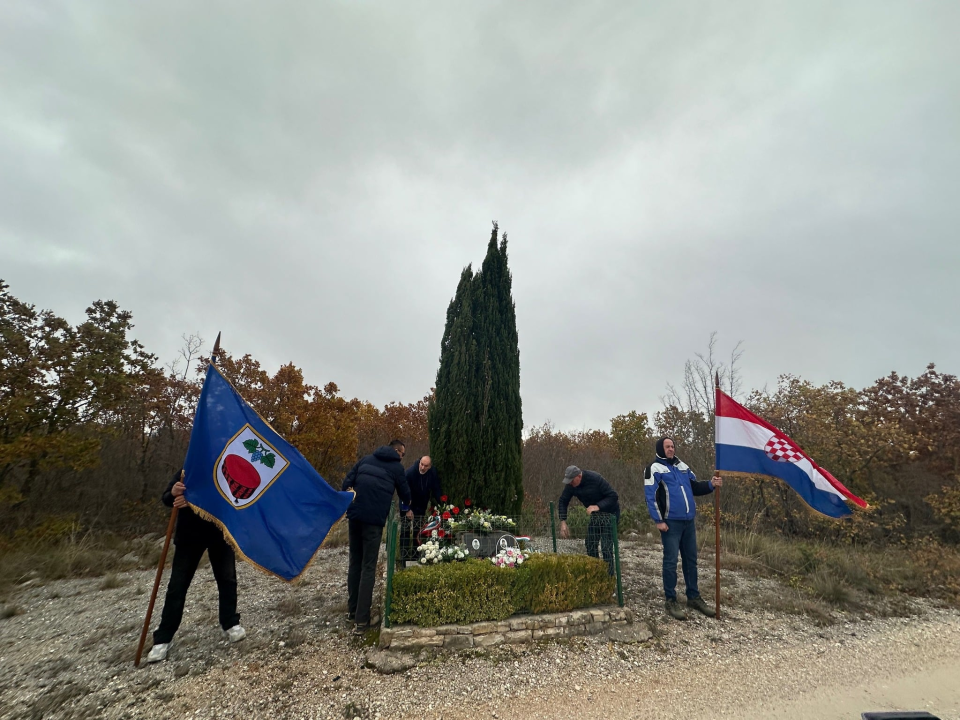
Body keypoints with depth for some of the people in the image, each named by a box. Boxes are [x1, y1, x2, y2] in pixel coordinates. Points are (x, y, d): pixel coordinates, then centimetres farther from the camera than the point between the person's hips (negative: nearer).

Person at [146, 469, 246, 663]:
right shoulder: (186, 471, -4)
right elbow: (165, 500, -7)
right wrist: (173, 493, -31)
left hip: (219, 533, -2)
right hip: (189, 534, 2)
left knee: (227, 579, 4)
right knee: (177, 585, 4)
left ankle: (230, 624, 20)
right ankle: (162, 639, 17)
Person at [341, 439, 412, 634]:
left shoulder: (366, 459, 17)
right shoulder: (396, 467, 7)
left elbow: (347, 482, 9)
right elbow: (405, 494, 17)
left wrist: (350, 503, 14)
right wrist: (407, 507, 37)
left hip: (354, 515, 5)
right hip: (374, 518, -4)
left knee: (355, 563, 17)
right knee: (368, 568, 1)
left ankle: (352, 610, 28)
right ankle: (362, 621, 3)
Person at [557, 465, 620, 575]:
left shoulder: (595, 479, -30)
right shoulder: (571, 485, -13)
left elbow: (614, 496, -27)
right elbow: (563, 501, -4)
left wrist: (598, 506, -37)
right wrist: (563, 522, -13)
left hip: (610, 512, -6)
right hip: (595, 514, 7)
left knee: (606, 546, -12)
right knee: (590, 545, 9)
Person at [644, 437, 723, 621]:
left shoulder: (682, 465, 14)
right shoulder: (655, 468, -7)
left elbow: (694, 486, 14)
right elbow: (651, 496, -12)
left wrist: (710, 484, -5)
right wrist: (658, 520, -17)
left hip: (689, 521, 7)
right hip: (671, 522, -7)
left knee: (691, 560, 15)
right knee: (671, 562, 0)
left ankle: (694, 597, 28)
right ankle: (670, 600, 11)